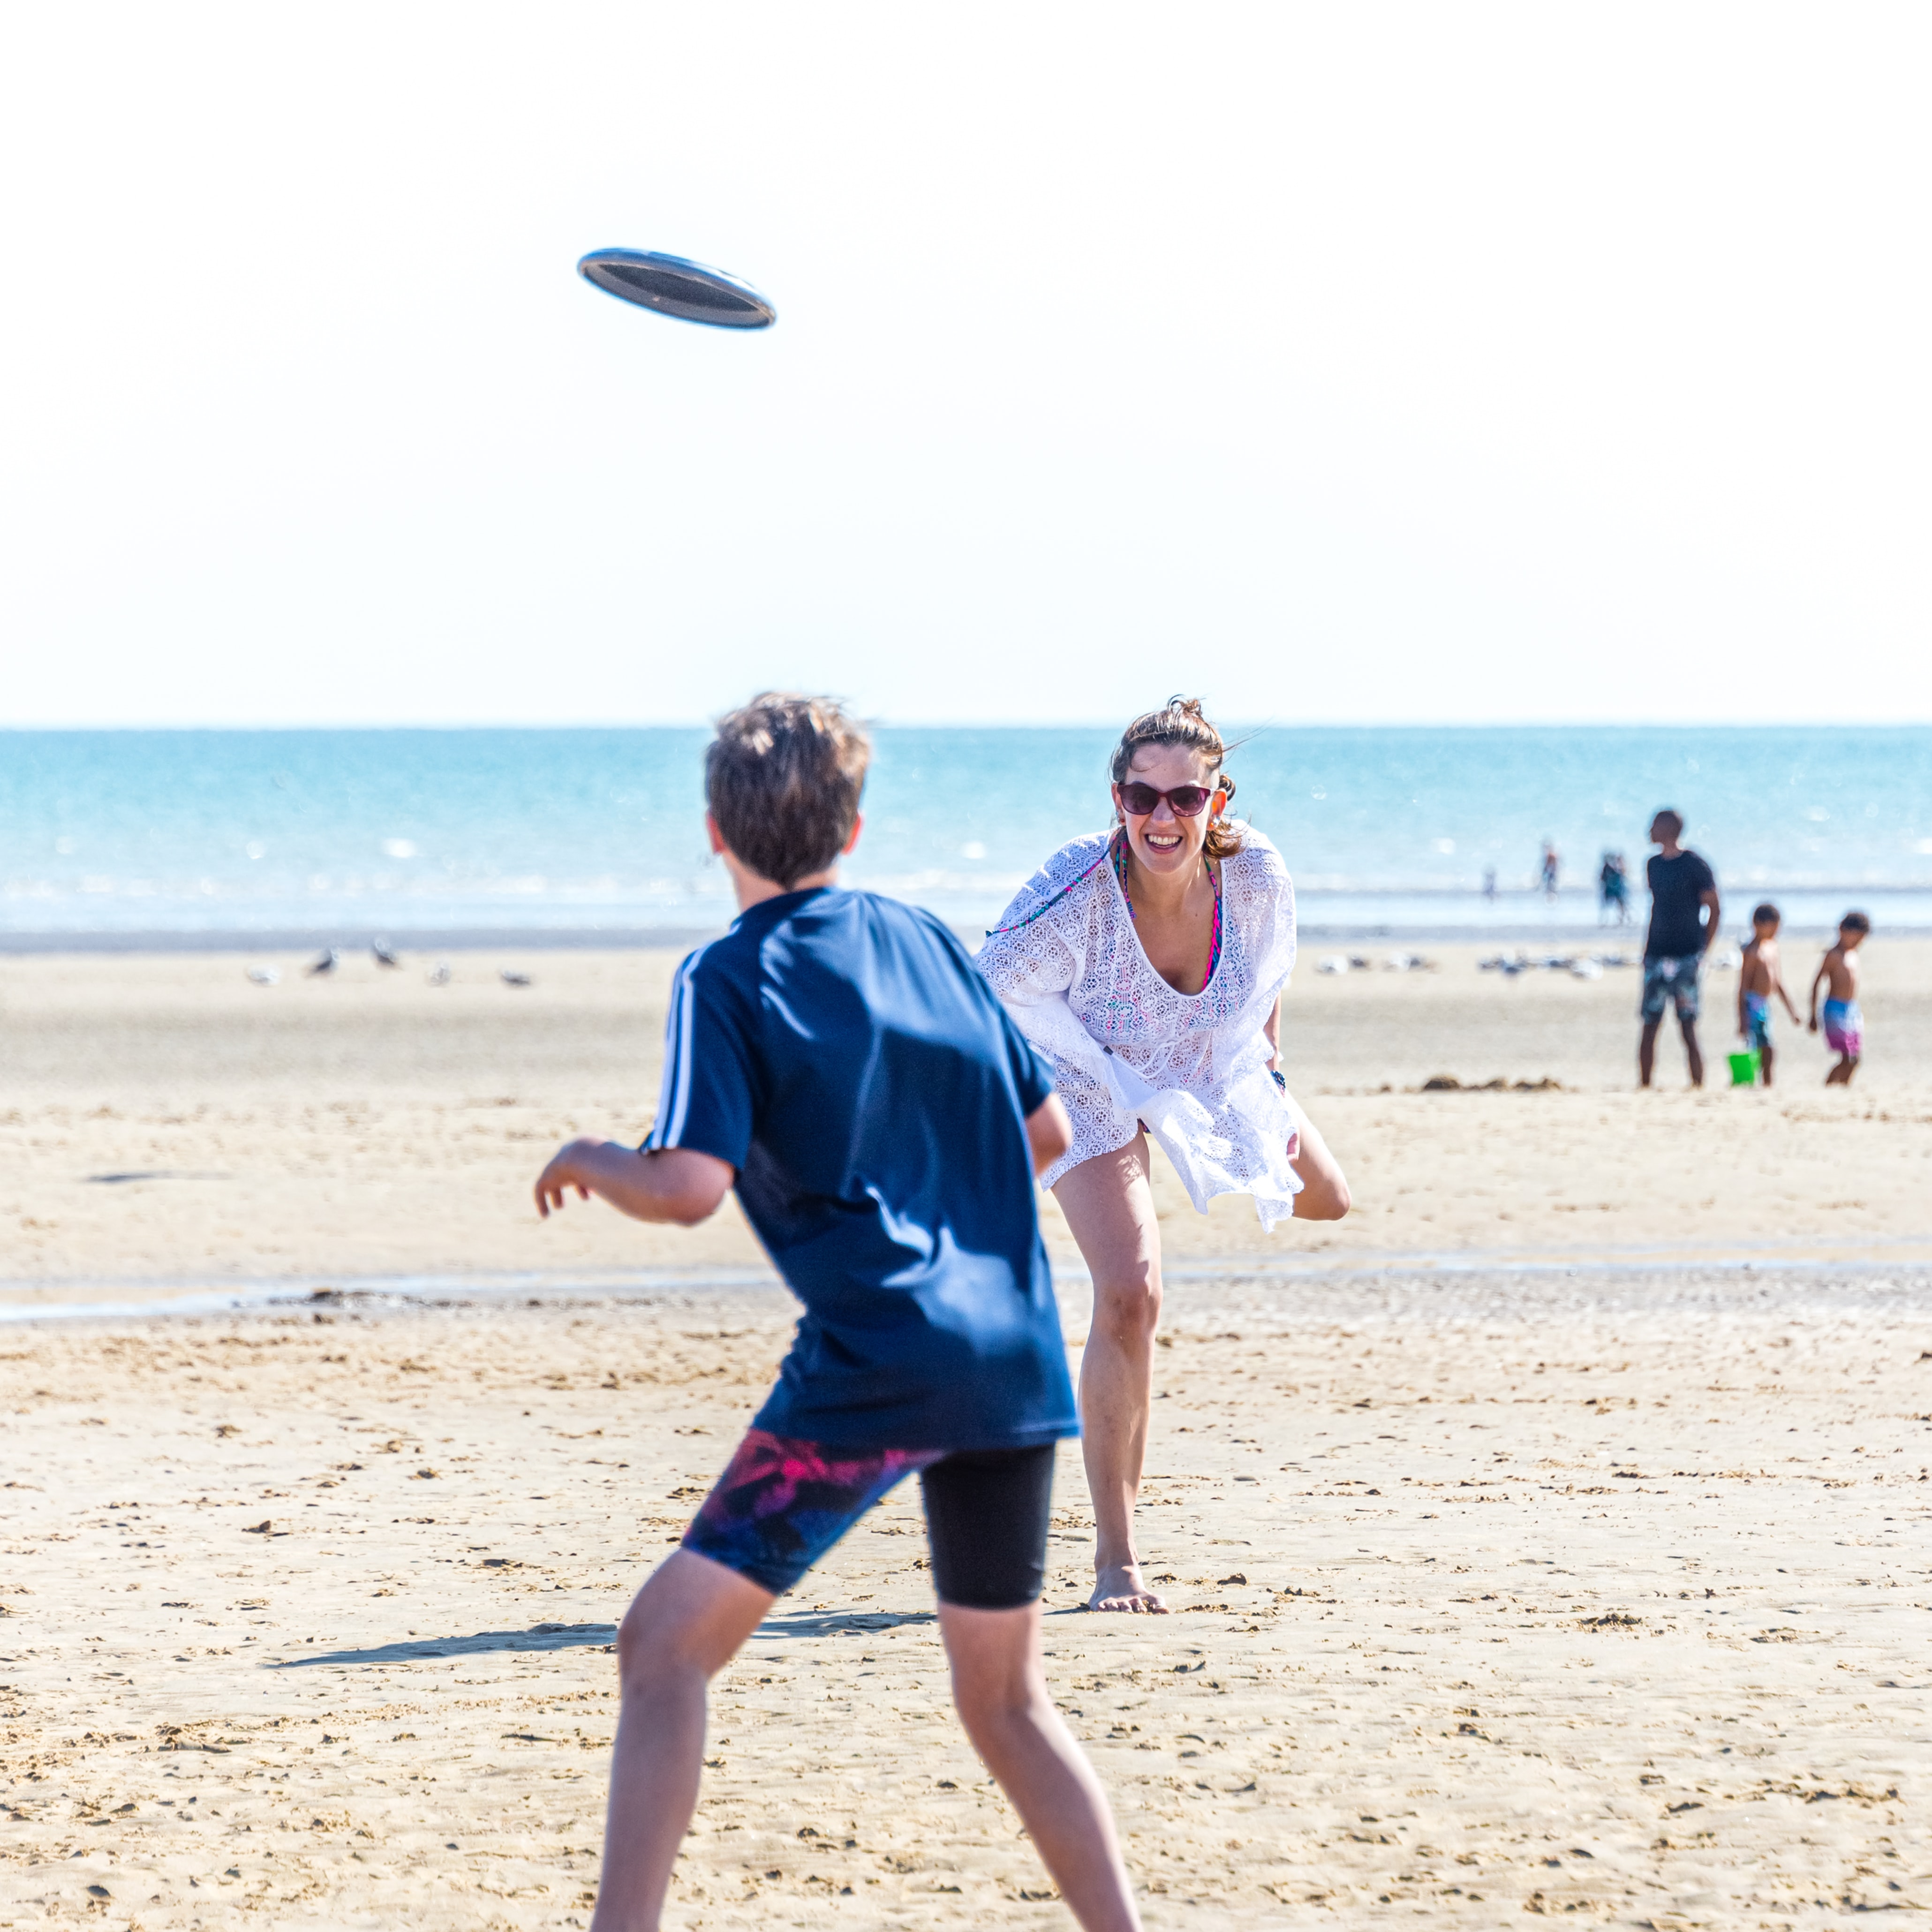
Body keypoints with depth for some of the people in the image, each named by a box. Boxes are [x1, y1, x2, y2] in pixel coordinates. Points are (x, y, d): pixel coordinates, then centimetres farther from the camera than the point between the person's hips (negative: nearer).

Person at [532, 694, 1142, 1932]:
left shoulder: (727, 981, -3)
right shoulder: (927, 939, 14)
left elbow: (687, 1188, -13)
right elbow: (1049, 1131, 17)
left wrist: (589, 1163, 6)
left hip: (876, 1365, -6)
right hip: (1018, 1358, 6)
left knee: (669, 1642, -1)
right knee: (1007, 1697, 19)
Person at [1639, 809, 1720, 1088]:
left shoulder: (1694, 866, -7)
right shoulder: (1653, 865, 13)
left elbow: (1714, 910, -4)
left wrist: (1703, 951, -8)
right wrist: (1647, 948, 14)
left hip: (1686, 956, -6)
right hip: (1656, 956, 6)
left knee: (1688, 1028, -7)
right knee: (1649, 1026, 5)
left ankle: (1698, 1086, -2)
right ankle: (1644, 1087, 12)